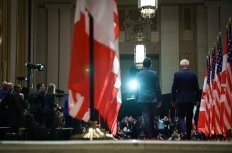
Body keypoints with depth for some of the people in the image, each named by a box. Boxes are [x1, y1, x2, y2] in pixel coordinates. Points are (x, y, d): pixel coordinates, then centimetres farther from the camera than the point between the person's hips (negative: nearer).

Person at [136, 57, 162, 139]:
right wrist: (159, 100, 4)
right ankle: (152, 135, 14)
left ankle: (149, 136, -8)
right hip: (152, 99, 0)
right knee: (151, 118, 11)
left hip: (142, 99, 0)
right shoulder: (154, 74, -2)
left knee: (146, 118, -3)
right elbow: (157, 88, -1)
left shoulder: (138, 74, 2)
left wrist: (137, 99, 15)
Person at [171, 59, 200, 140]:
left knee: (181, 117, 2)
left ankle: (184, 132, -22)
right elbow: (197, 88, 4)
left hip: (180, 100, -2)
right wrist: (197, 99, 13)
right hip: (191, 99, 2)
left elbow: (173, 88, -4)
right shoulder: (193, 75, 2)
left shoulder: (177, 74, -5)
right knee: (189, 118, 11)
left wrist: (173, 100, 4)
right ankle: (188, 135, 15)